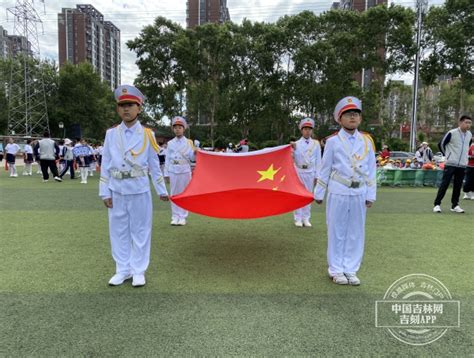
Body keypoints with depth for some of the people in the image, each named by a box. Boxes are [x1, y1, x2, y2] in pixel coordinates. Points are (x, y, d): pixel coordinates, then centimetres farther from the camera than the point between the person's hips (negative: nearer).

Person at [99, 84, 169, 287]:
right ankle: (122, 270, 24)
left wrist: (161, 191, 6)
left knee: (140, 231, 6)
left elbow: (154, 165, 4)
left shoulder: (147, 135, 0)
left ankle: (138, 271, 18)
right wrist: (105, 192, 1)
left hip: (139, 191, -2)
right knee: (118, 232, 10)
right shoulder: (111, 134, 3)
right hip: (117, 191, 2)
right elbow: (105, 165, 4)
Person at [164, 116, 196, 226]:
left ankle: (183, 217, 10)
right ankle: (175, 216, 12)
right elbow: (167, 159, 8)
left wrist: (195, 152, -22)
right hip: (173, 171, 1)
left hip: (185, 171, -1)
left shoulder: (189, 142, 4)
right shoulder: (170, 143, 8)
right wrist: (166, 174, 4)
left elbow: (192, 158, 0)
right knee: (174, 194, 4)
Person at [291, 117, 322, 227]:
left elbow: (318, 160, 6)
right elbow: (294, 159, -1)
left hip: (310, 172, 1)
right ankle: (298, 219, 10)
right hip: (298, 172, -1)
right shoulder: (296, 143, 3)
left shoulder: (316, 144, 5)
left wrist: (317, 175, 2)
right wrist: (294, 149, -17)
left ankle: (306, 218, 15)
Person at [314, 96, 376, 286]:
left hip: (359, 194, 3)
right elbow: (325, 169, 1)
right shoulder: (333, 141, -1)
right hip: (338, 193, -3)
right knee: (337, 232, 4)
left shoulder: (367, 141, 7)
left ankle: (351, 270, 21)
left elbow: (371, 170, 9)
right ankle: (336, 270, 17)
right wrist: (319, 193, 3)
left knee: (356, 232, 8)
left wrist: (370, 195, 6)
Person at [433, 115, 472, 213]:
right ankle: (437, 204, -1)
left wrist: (464, 156, 18)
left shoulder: (469, 135, 8)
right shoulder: (452, 133, -10)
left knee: (458, 186, 7)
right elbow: (441, 144, -1)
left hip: (462, 165, 5)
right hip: (450, 164, -5)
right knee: (444, 184, -6)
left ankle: (455, 205, 17)